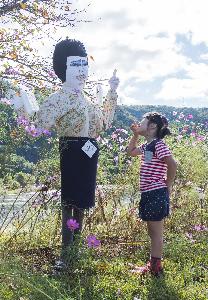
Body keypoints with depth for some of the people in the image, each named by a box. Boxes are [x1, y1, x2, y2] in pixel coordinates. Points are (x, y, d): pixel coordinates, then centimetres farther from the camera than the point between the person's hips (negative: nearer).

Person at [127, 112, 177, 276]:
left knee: (156, 232, 0)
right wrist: (135, 135, 15)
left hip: (156, 194, -9)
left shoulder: (158, 144, -15)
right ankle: (153, 264, 27)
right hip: (149, 194, 9)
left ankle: (156, 267, 9)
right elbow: (131, 151, 27)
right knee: (153, 232, 16)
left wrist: (168, 186, -11)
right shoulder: (147, 146, 13)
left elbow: (172, 164, -22)